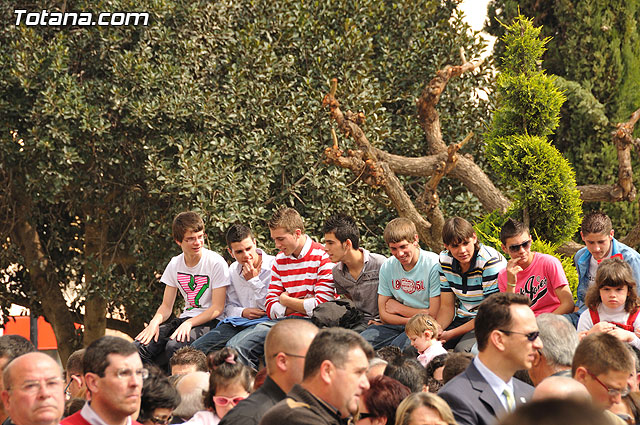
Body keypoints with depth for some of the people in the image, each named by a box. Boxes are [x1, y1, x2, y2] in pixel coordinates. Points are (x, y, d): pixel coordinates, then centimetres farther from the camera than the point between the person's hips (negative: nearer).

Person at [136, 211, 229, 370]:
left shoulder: (216, 263, -8)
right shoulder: (175, 264, 9)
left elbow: (218, 308, -11)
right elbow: (166, 306, 10)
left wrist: (189, 323, -25)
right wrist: (155, 322, -13)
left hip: (209, 322, -5)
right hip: (185, 319, 5)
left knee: (174, 346, -36)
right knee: (141, 345, -23)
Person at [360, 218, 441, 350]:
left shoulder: (433, 265, -12)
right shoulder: (387, 267, 6)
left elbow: (435, 315, -13)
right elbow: (384, 314, 6)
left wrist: (399, 308, -2)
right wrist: (409, 321, -14)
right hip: (398, 325, 5)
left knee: (399, 345, -34)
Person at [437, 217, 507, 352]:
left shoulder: (490, 262, -20)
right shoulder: (445, 260, -1)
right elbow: (447, 307, 4)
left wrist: (451, 334, -20)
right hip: (463, 319, 6)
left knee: (462, 350, -33)